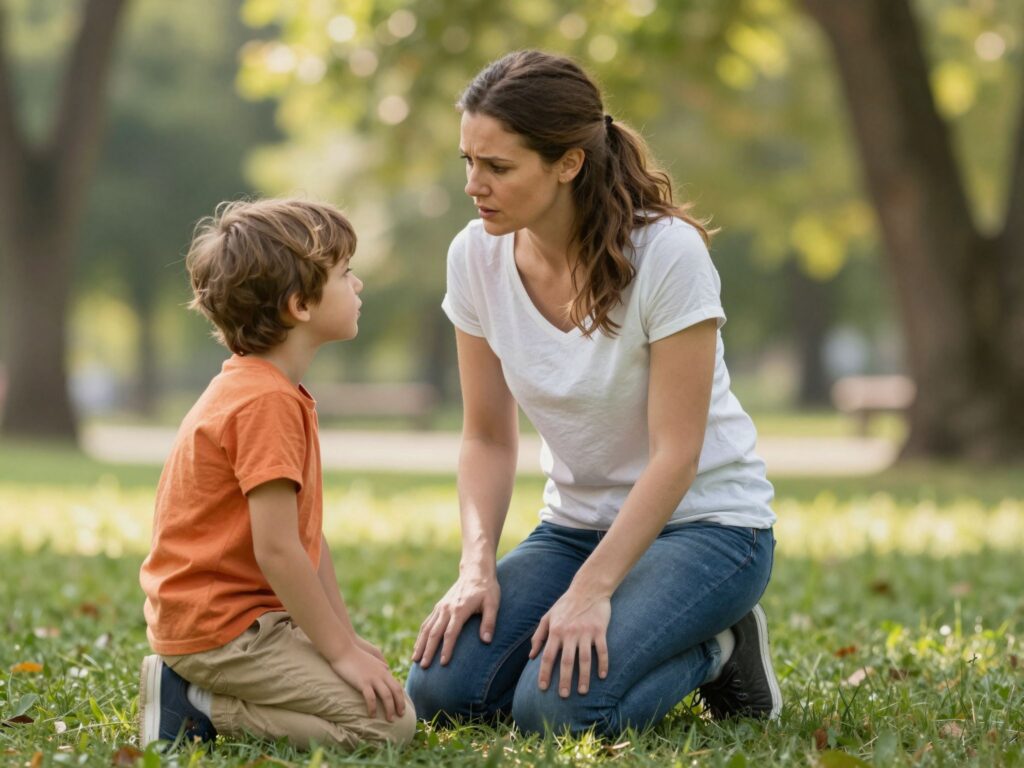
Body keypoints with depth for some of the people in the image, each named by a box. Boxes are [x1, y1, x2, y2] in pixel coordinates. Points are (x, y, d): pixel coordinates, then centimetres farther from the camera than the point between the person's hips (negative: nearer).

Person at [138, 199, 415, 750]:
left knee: (398, 690, 15)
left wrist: (346, 638, 10)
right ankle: (198, 709, -9)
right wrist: (341, 651, -16)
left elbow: (305, 535, 15)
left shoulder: (254, 390, 16)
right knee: (388, 721, -15)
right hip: (222, 628, -11)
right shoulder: (267, 403, -19)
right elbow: (276, 548, -23)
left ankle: (193, 691, 8)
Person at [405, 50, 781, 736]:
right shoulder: (476, 257, -7)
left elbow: (675, 454, -21)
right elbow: (488, 438, -1)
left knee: (560, 706, -27)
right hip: (576, 522, 5)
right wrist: (478, 565, -16)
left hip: (704, 520, -5)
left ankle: (715, 652, 3)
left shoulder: (667, 253, -22)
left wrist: (591, 589, -28)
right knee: (441, 688, -17)